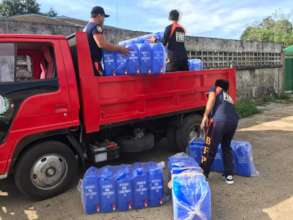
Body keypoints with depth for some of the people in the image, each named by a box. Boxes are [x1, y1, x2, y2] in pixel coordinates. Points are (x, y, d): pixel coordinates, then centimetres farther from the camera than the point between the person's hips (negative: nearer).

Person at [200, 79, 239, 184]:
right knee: (226, 147, 26)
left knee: (210, 149, 6)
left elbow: (212, 99, -2)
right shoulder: (229, 97, 37)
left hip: (219, 120, -6)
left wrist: (205, 116, -8)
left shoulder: (214, 89, 21)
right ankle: (229, 175, 29)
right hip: (233, 121, 6)